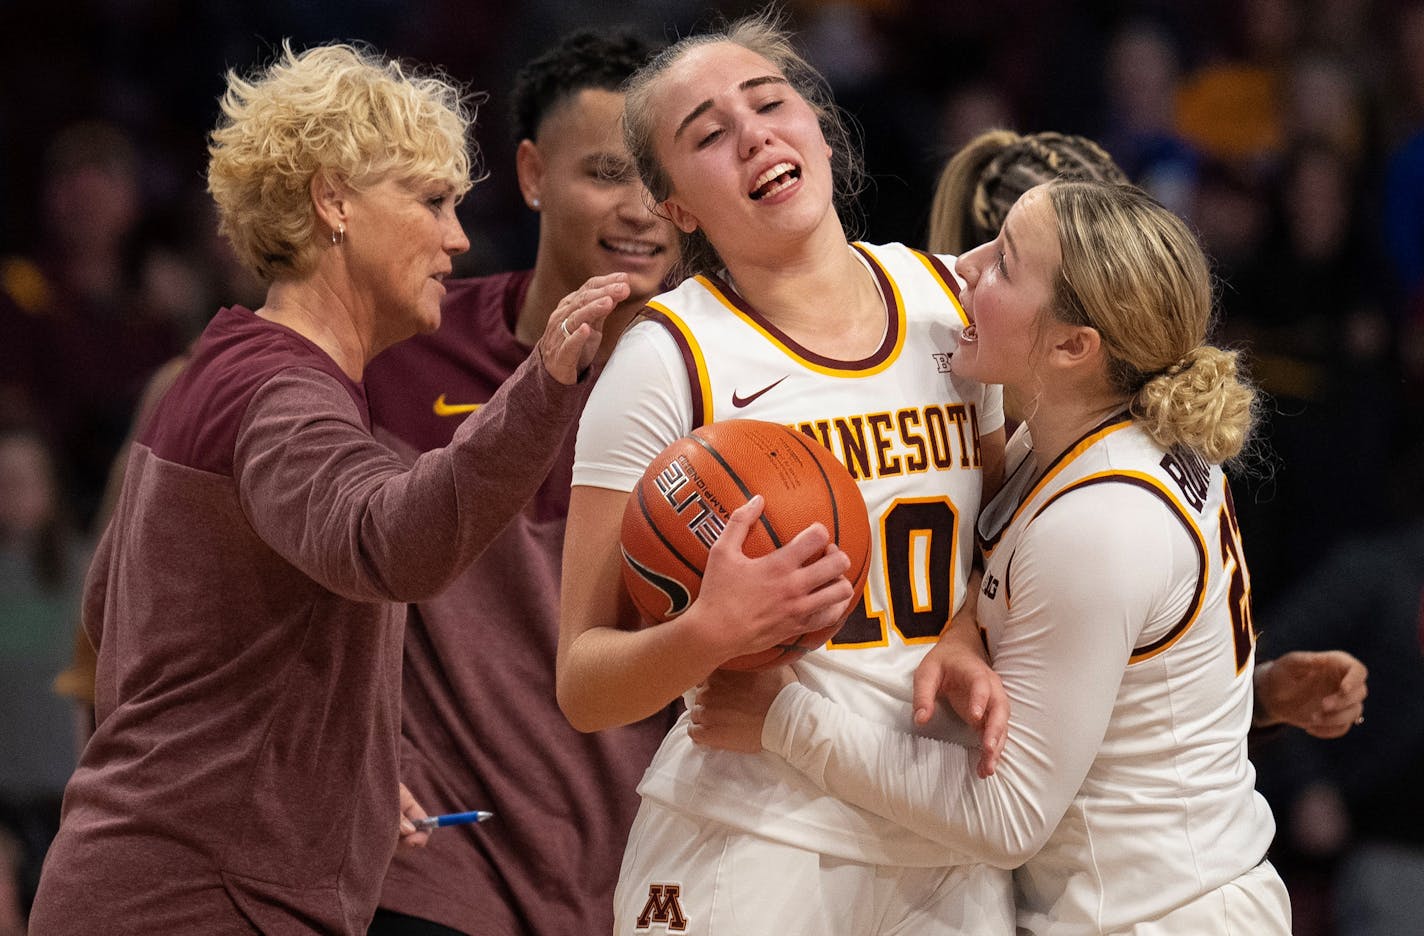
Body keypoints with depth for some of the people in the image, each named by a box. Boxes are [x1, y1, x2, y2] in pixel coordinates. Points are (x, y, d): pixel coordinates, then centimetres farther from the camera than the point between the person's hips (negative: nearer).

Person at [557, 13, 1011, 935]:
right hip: (754, 847, -4)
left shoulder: (946, 299, 5)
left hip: (952, 857, 4)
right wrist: (710, 632, -28)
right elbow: (582, 686, -8)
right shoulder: (669, 358, -9)